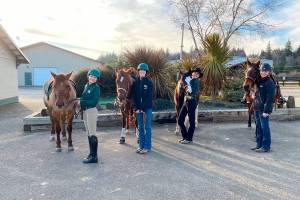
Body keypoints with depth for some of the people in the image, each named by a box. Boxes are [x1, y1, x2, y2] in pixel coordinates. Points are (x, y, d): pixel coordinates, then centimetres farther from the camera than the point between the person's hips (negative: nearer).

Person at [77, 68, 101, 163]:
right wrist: (80, 101, -3)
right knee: (89, 134, 16)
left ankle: (94, 157, 4)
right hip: (85, 111, 9)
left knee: (92, 134, -4)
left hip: (91, 111, -9)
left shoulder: (96, 87, -12)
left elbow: (94, 102, -19)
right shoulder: (86, 85, 12)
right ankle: (91, 154, 28)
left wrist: (81, 102, -19)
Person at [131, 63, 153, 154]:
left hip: (147, 107, -3)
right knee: (140, 127, 9)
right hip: (138, 108, 3)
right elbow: (133, 96, 2)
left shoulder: (149, 82, -4)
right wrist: (136, 108, -7)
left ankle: (147, 146, 9)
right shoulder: (135, 82, 4)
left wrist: (143, 108, -14)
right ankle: (141, 146, 19)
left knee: (147, 127, 1)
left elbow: (149, 97, -9)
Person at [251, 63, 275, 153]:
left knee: (264, 127, -2)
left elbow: (269, 98, -17)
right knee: (259, 127, 15)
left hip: (264, 109, -8)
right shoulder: (259, 81, 13)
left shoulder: (270, 83, -12)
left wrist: (266, 111, -21)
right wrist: (254, 106, 14)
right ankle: (259, 144, 26)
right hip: (257, 108, 9)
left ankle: (266, 146, 8)